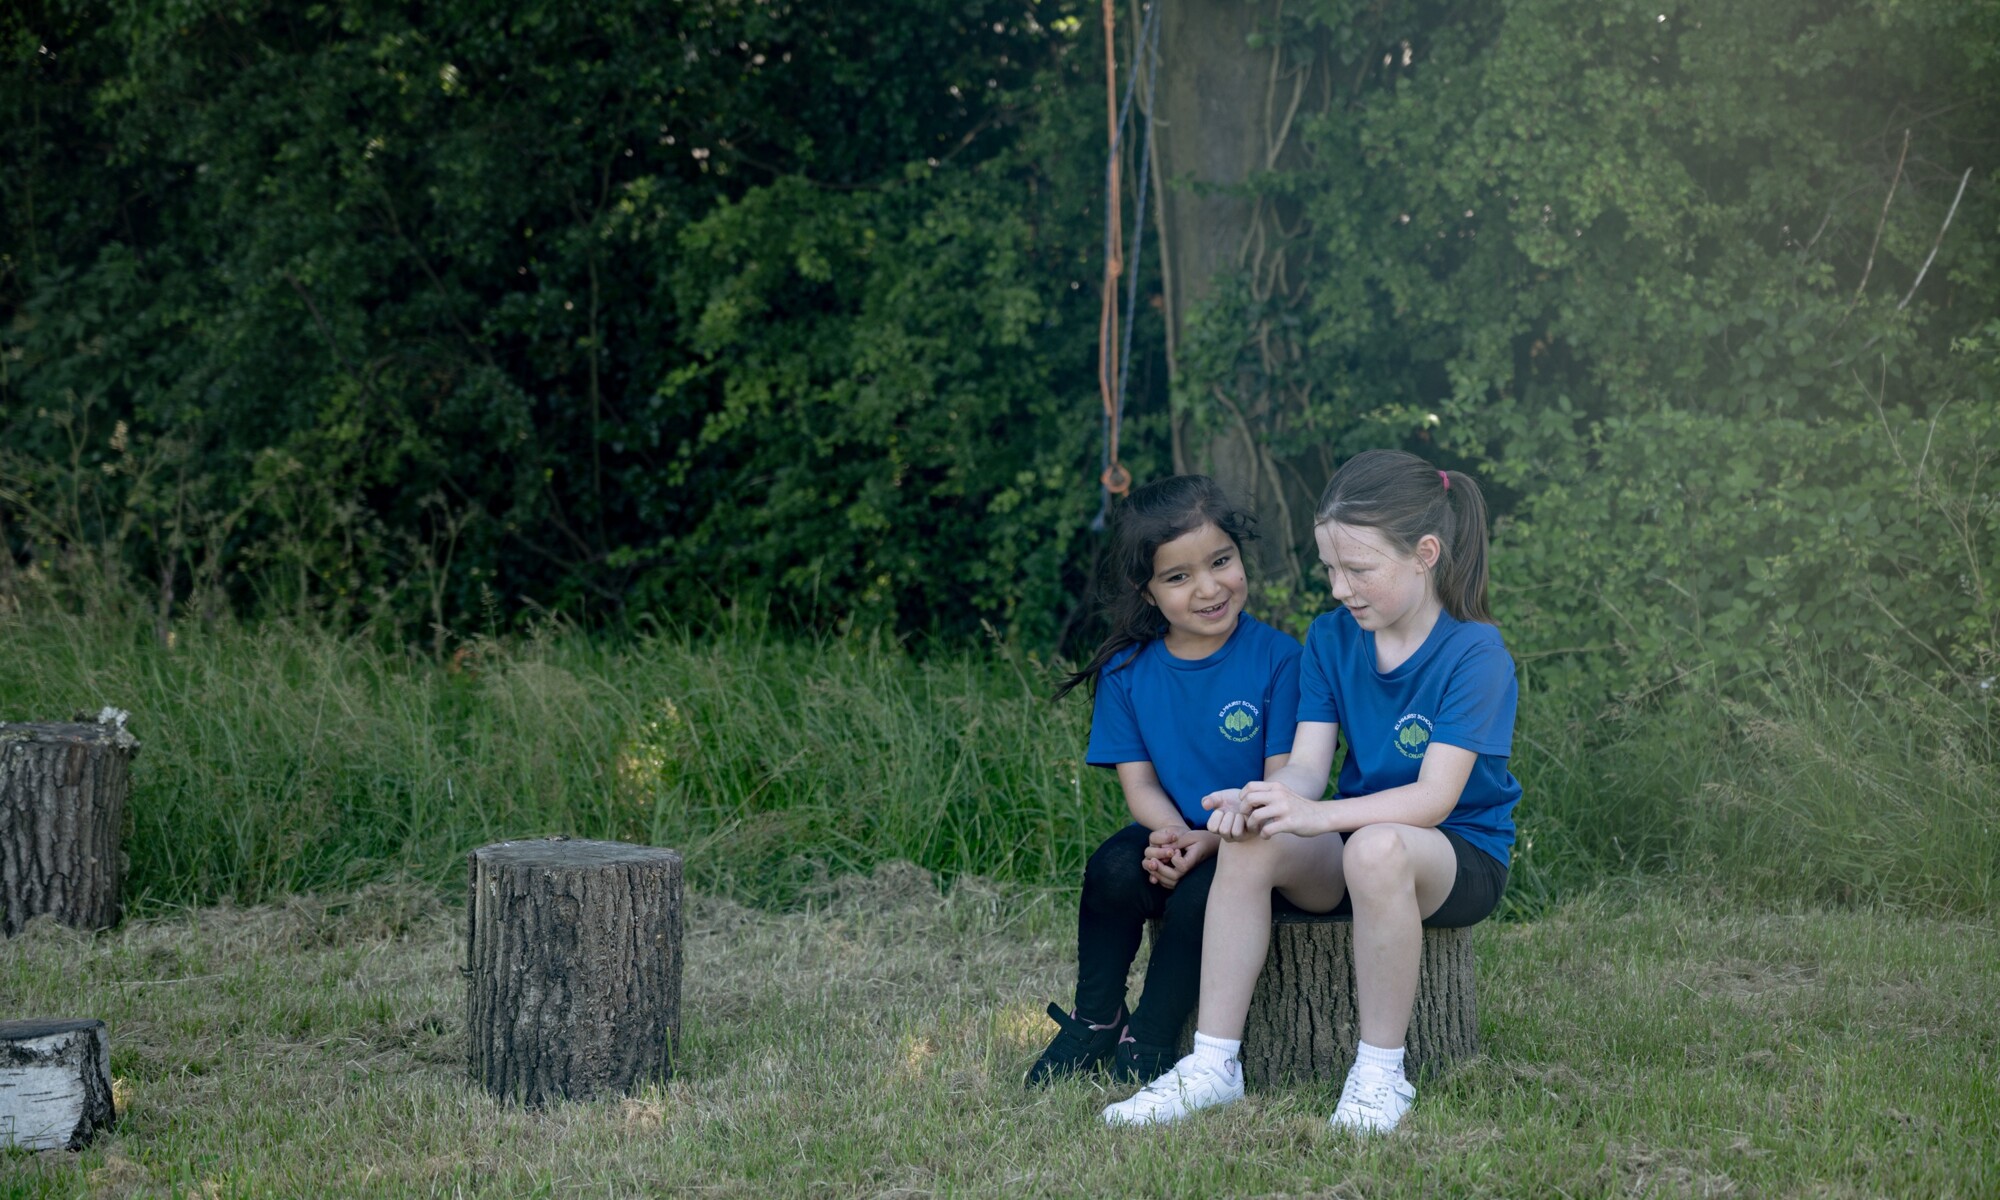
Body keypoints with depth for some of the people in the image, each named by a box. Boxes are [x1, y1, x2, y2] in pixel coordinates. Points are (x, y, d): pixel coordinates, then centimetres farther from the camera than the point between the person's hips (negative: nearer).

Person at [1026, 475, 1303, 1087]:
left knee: (1198, 894, -32)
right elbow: (1137, 779, 3)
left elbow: (1282, 782, -11)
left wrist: (1210, 841, -26)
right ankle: (1095, 1021, -7)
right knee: (1115, 866, -28)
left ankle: (1148, 1041, -13)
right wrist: (1171, 833, -20)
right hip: (1170, 835, 3)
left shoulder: (1277, 658, -8)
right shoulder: (1127, 670, 4)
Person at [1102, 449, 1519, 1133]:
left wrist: (1317, 816, -37)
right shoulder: (1331, 638, 3)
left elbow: (1436, 796, -24)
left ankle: (1380, 1072, -25)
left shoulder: (1474, 653, -16)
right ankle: (1213, 1064, -22)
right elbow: (1307, 765, -3)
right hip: (1346, 847, 5)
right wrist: (1263, 799, -28)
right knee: (1249, 841, -25)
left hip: (1460, 854, -5)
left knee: (1378, 848, -39)